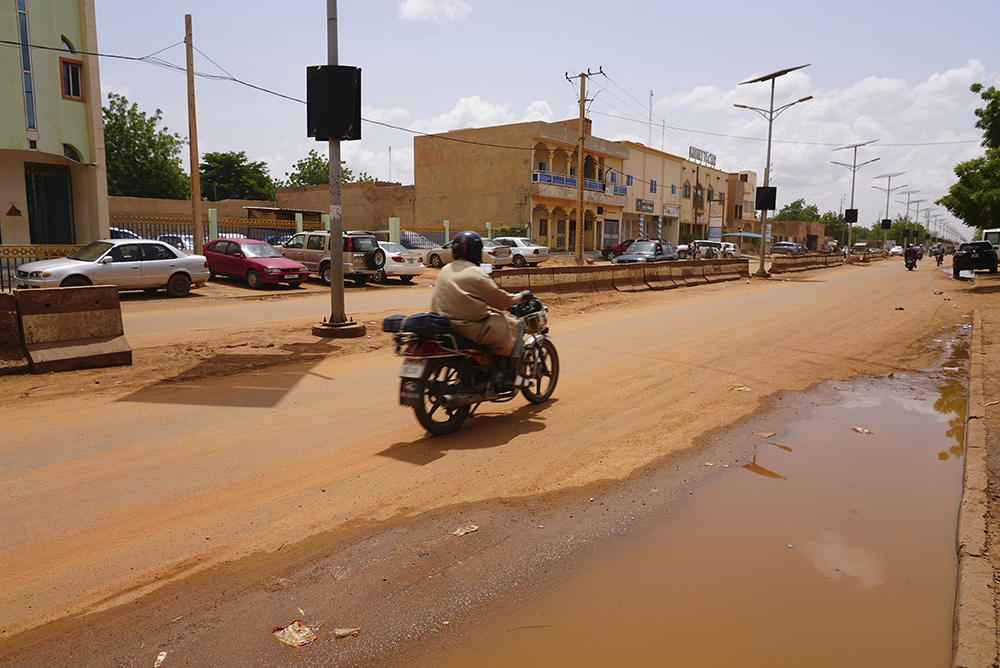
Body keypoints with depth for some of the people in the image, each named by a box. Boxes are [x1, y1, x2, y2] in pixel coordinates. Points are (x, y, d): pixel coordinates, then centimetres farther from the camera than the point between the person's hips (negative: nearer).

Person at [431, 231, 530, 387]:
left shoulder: (445, 270, 10)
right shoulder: (476, 274, -14)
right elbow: (502, 301, -10)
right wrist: (521, 296, 9)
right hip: (471, 328, -9)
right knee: (516, 326, 4)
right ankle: (511, 375, 1)